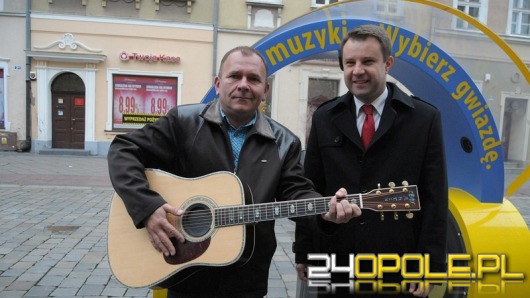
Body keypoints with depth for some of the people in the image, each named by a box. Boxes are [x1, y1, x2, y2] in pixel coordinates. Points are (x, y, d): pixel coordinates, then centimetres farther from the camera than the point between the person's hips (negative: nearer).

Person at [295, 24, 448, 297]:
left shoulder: (424, 118, -3)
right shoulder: (324, 118, 2)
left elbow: (434, 199, -3)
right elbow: (310, 190, 4)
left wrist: (431, 266, -6)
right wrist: (303, 252, 3)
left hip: (400, 268, -1)